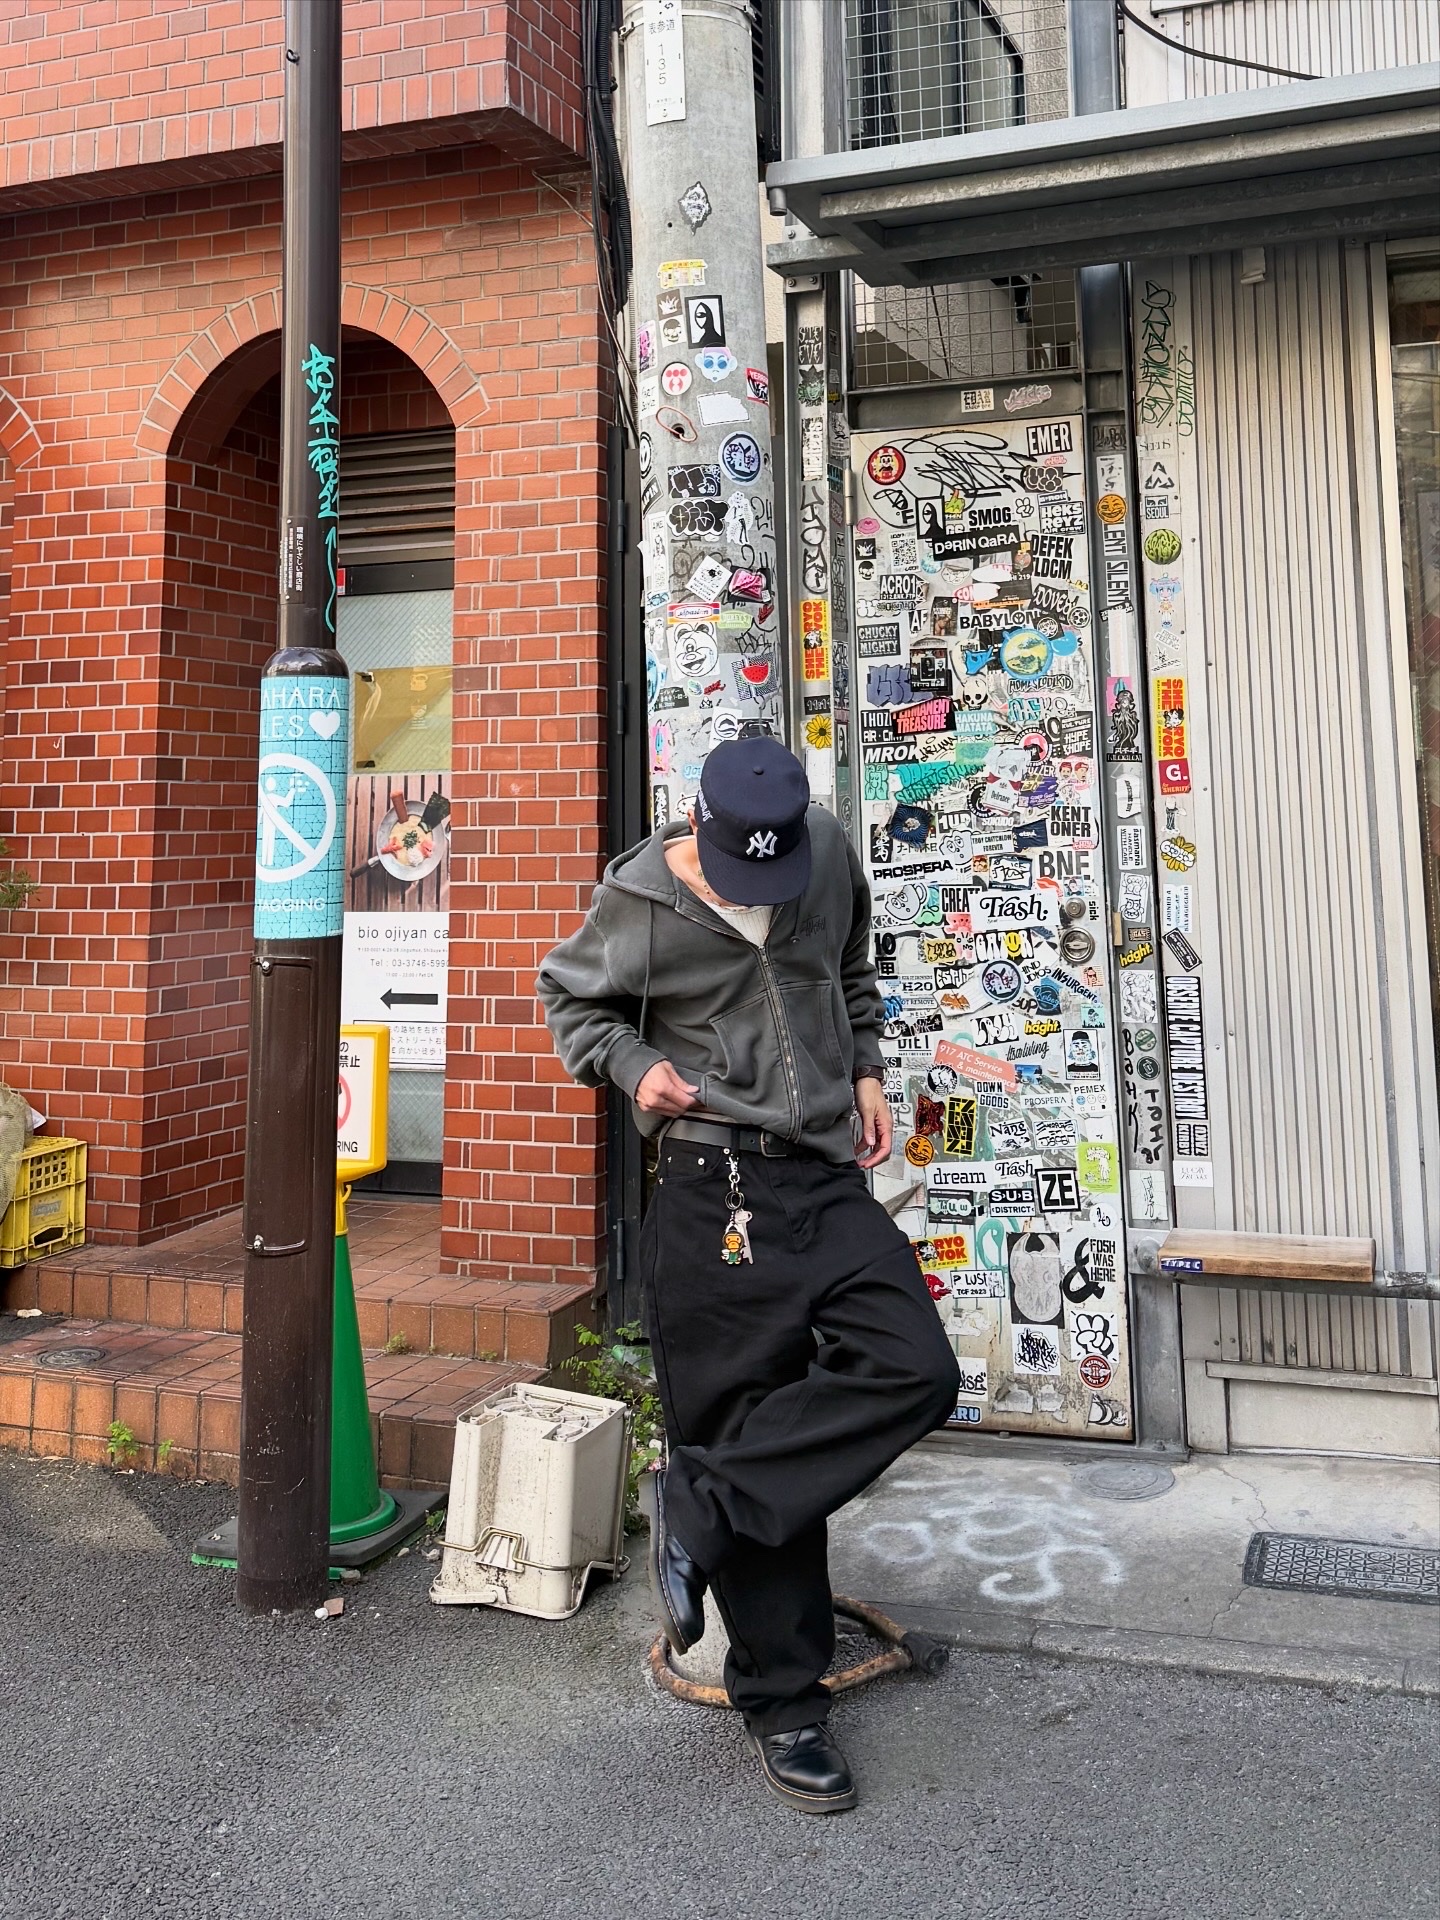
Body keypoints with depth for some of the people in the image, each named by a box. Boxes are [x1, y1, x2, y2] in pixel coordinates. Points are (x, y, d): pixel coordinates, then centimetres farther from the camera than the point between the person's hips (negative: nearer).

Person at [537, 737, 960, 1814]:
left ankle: (703, 1503, -5)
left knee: (915, 1369, -14)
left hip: (830, 1175, 4)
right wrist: (633, 1063, -7)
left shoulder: (829, 851, 5)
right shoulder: (639, 901, -6)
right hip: (715, 1191, -4)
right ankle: (783, 1704, 16)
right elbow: (571, 998, 11)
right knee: (746, 1414, 0)